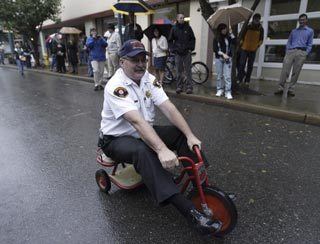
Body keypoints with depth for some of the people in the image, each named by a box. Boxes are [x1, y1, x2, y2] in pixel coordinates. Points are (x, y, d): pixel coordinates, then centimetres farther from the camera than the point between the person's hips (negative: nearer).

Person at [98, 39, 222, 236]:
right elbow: (137, 121, -37)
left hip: (144, 133, 6)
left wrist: (190, 135, -26)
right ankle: (191, 212, -40)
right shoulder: (116, 86, -23)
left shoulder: (149, 79, -3)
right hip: (116, 139, -6)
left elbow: (169, 108, -15)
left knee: (182, 133, -13)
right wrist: (162, 150, -47)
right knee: (143, 151, -38)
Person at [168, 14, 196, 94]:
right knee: (179, 71, 3)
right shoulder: (174, 29, 6)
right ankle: (179, 87, 11)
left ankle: (189, 87, 2)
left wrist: (191, 48, -1)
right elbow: (170, 41, 11)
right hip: (178, 53, 1)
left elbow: (193, 39, 10)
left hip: (187, 52, -1)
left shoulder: (188, 28, 6)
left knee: (188, 71, -1)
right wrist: (173, 49, 1)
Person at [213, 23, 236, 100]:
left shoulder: (228, 37, 5)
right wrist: (223, 54, -13)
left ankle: (228, 92, -7)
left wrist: (231, 33, -11)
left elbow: (234, 42, -10)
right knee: (219, 76, 7)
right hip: (219, 59, 1)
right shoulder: (216, 39, 5)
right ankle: (220, 90, 19)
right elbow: (215, 49, -3)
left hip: (228, 59, -1)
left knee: (228, 76, -7)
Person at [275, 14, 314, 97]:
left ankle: (290, 89, -2)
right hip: (290, 52, 1)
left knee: (295, 72, -5)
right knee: (285, 70, -12)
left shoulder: (310, 31, 17)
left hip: (301, 52, -1)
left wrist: (306, 54, -3)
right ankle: (281, 88, -12)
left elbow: (309, 44, 11)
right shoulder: (294, 31, 24)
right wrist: (287, 51, 2)